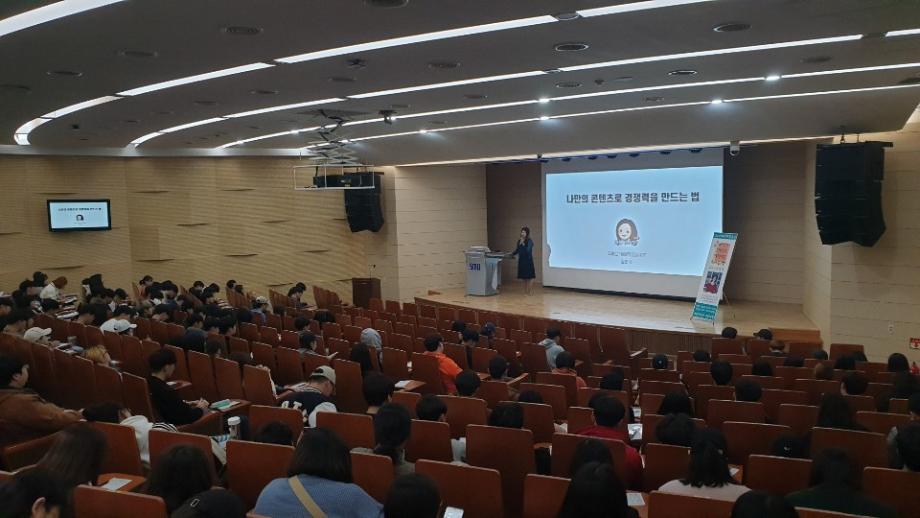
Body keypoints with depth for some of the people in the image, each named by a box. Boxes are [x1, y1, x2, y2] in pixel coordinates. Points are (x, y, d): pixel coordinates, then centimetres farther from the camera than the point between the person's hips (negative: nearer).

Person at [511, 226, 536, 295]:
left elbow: (528, 250, -18)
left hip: (528, 260, -6)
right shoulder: (519, 241, 8)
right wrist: (512, 254, -1)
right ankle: (525, 290, 17)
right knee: (523, 276, 10)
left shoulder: (529, 241, -8)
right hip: (521, 260, 6)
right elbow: (517, 250, 13)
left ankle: (530, 291, 5)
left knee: (529, 276, -2)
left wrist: (523, 243, -21)